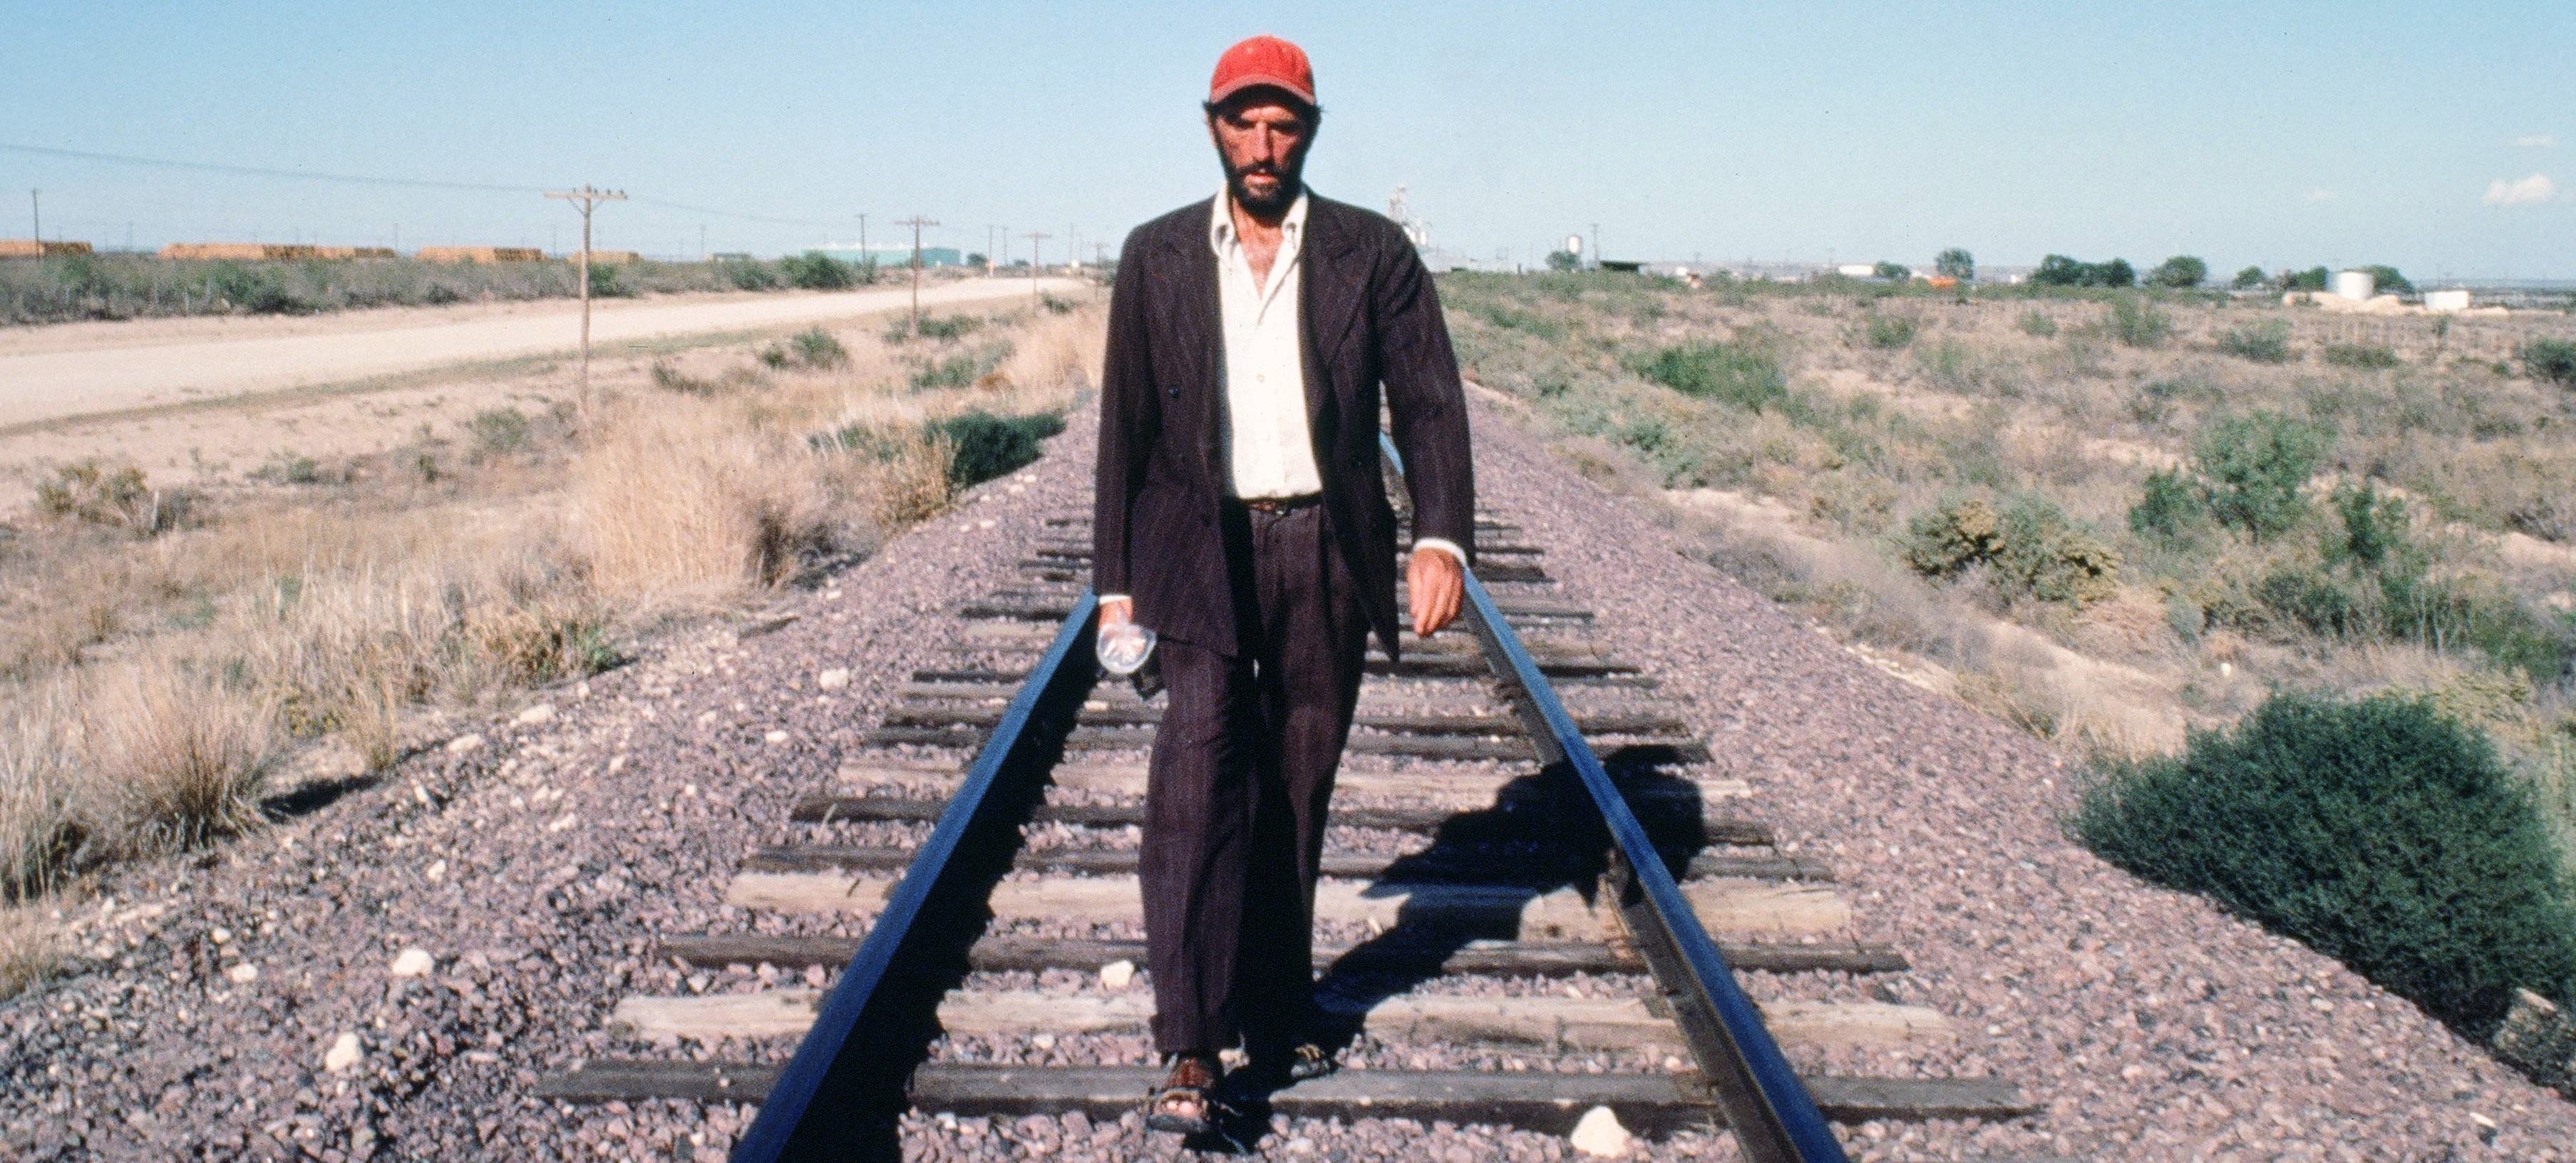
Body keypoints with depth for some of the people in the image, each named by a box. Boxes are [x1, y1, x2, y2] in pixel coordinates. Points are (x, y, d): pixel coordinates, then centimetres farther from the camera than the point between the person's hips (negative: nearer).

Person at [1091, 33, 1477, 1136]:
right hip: (1201, 548, 0)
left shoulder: (1374, 254, 4)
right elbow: (1126, 425, 8)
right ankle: (1191, 1047, -13)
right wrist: (1116, 579, 5)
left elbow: (1428, 402, 1)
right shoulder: (1157, 257, 7)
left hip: (1327, 553, 1)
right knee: (1197, 773, -14)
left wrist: (1441, 538, -13)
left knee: (1297, 790, 8)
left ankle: (1278, 1011, 24)